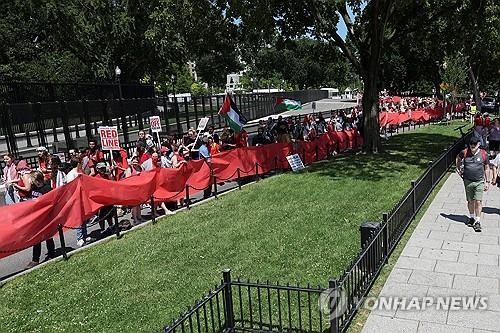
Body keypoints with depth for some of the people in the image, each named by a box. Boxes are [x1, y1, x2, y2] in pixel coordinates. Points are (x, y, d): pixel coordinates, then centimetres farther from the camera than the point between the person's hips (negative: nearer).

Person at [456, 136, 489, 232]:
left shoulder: (483, 154, -4)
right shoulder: (464, 152, -3)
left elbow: (486, 168, 5)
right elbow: (458, 158, 21)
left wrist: (486, 181, 6)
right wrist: (458, 169, 15)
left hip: (479, 182, -1)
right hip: (468, 181, 2)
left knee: (478, 201, -7)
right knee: (470, 201, 12)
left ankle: (477, 221, 1)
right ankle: (472, 218, 30)